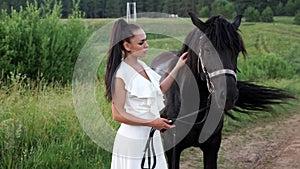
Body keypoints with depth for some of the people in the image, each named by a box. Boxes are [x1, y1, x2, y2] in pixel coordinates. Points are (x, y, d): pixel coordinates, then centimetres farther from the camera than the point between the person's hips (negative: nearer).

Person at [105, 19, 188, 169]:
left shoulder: (142, 65, 6)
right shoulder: (121, 74, -18)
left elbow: (159, 90, 20)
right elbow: (118, 115, -19)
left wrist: (177, 68, 15)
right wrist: (151, 123, -21)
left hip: (152, 138, 8)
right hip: (132, 139, -8)